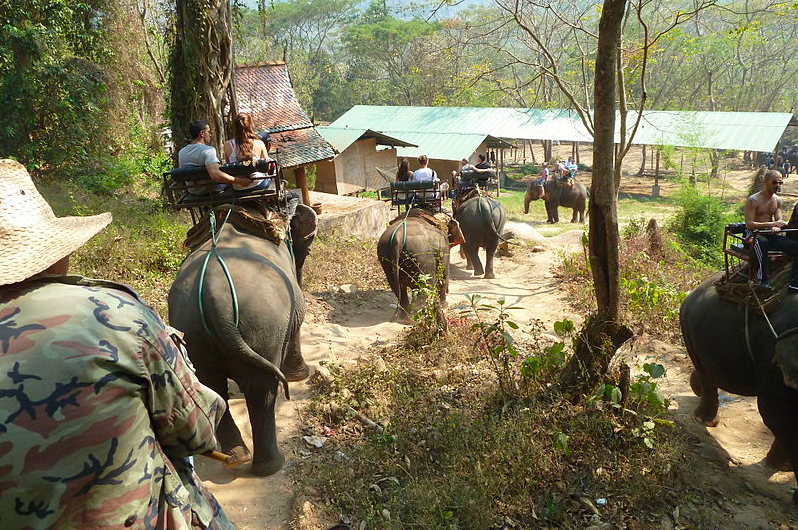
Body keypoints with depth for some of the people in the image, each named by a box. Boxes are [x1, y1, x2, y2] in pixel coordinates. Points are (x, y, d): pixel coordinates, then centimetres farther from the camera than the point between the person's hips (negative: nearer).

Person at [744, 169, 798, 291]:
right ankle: (763, 280, -37)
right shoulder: (753, 200, -10)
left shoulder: (778, 200, 11)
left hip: (770, 235, 7)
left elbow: (779, 220, 5)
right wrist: (772, 224, -28)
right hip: (754, 235, -7)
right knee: (761, 242, -42)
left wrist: (777, 227, -21)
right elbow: (749, 224, -18)